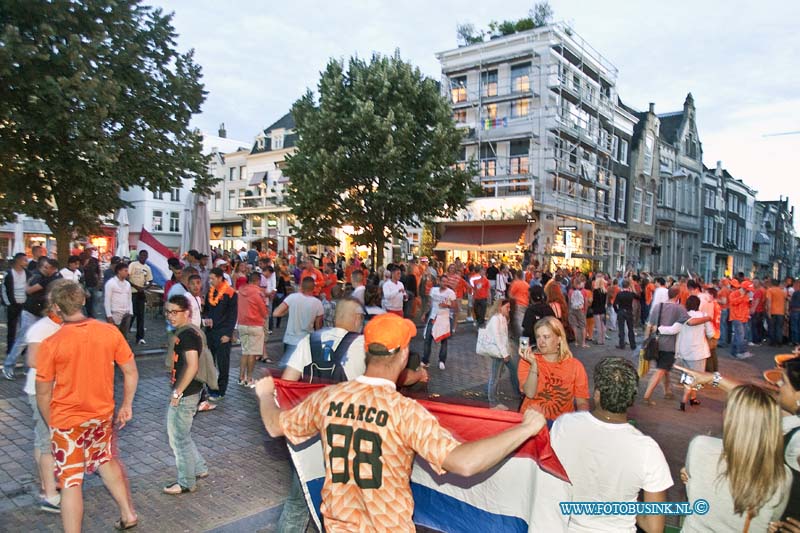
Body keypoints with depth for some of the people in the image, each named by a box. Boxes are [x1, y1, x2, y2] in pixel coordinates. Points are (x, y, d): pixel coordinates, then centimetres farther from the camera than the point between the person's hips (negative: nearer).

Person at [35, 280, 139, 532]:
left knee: (70, 482, 7)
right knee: (106, 461, 27)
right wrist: (126, 405, 11)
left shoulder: (50, 344, -18)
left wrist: (51, 424, 8)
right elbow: (131, 372, -3)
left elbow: (43, 393, -9)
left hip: (67, 420, -4)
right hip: (102, 414, 4)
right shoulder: (110, 332, -11)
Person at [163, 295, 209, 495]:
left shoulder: (187, 335, -20)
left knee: (180, 438, 5)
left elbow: (192, 366, -27)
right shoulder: (184, 332, 10)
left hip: (184, 395, -10)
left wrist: (178, 392, -20)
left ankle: (186, 483, 20)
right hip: (185, 393, 10)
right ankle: (200, 469, 32)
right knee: (177, 435, 21)